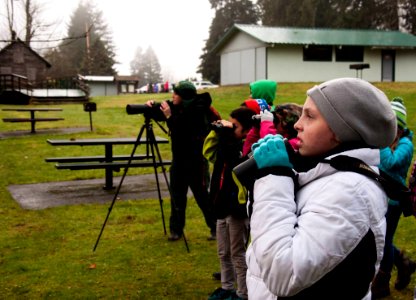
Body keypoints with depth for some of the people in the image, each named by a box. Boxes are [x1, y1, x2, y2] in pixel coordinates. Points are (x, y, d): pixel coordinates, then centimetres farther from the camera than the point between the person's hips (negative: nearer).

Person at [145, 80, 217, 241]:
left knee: (203, 196, 1)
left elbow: (182, 134, -25)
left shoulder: (197, 112, -17)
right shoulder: (175, 107, 2)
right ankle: (176, 229, 17)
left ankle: (216, 228, 15)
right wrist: (151, 105, -9)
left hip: (196, 161, -6)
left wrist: (169, 116, -26)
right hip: (178, 160, 6)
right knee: (176, 196, 8)